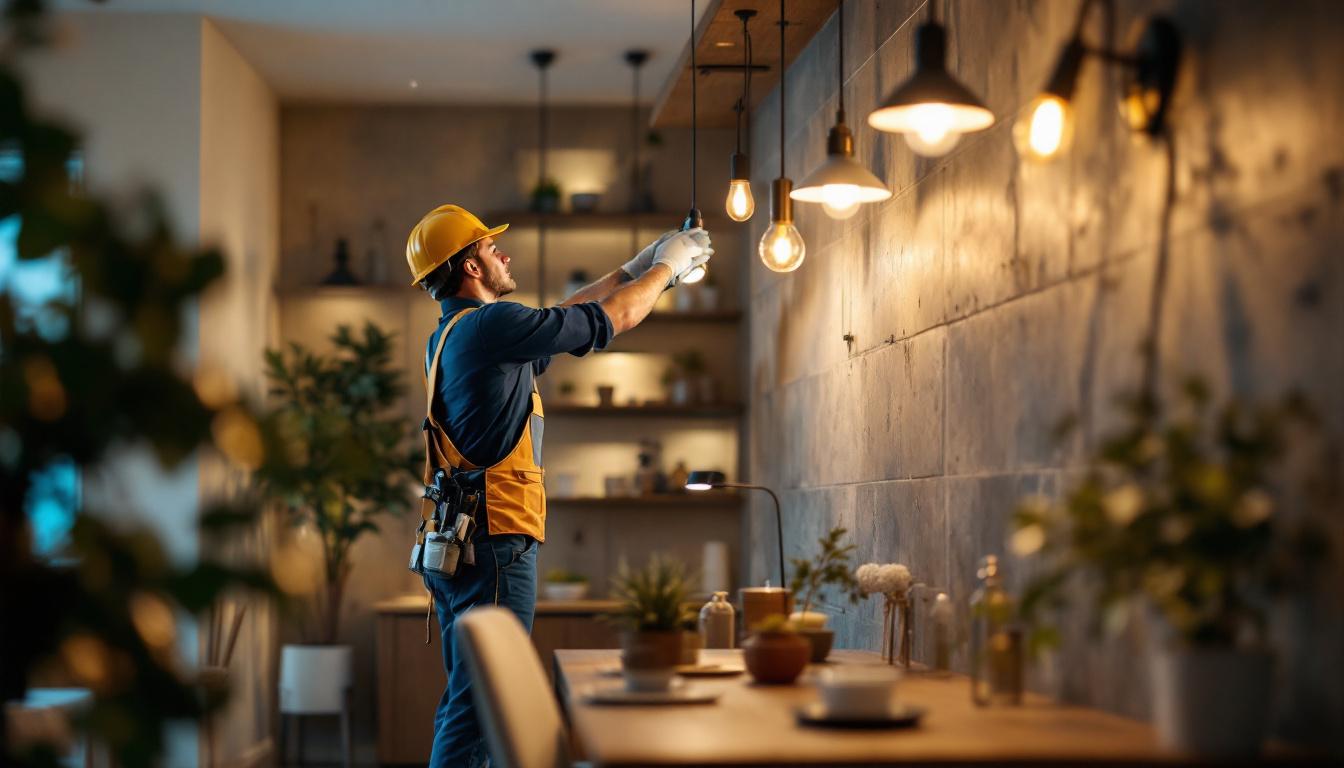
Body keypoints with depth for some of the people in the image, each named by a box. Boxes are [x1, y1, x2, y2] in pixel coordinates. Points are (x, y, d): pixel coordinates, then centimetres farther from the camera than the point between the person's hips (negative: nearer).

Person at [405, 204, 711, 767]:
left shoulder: (450, 336, 17)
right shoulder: (490, 325, -12)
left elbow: (564, 320, 28)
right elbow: (615, 318, -5)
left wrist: (636, 268, 32)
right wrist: (666, 266, 12)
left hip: (454, 544, 10)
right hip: (495, 541, -10)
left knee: (465, 702, 14)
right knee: (480, 707, -10)